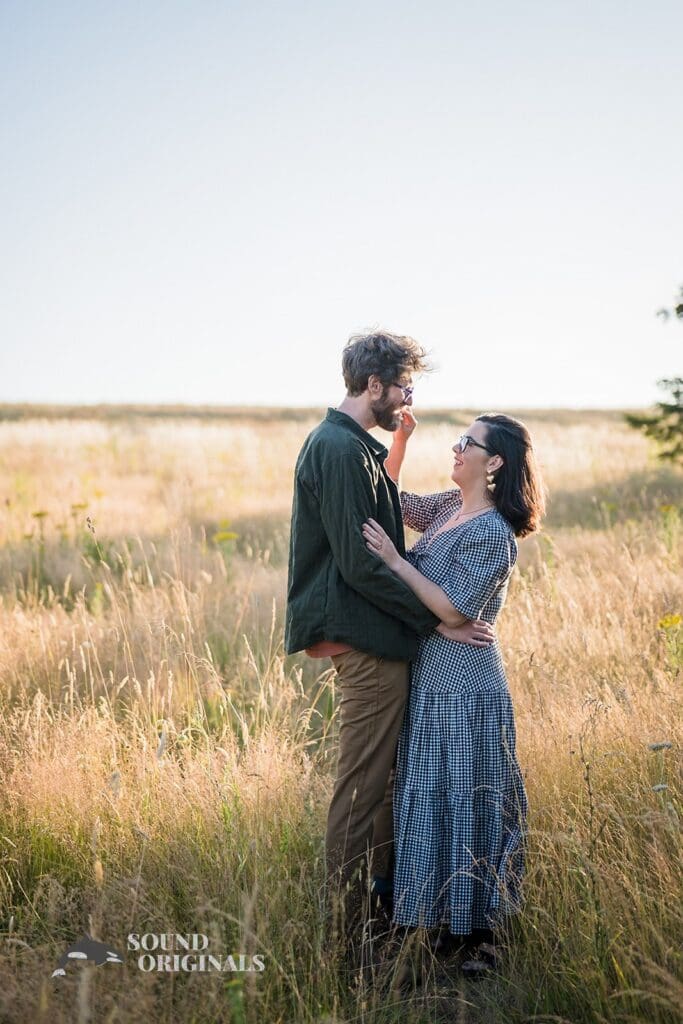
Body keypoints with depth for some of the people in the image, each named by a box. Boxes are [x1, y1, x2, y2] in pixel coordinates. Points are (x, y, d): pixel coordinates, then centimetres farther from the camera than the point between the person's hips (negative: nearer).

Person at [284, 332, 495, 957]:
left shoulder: (355, 447, 17)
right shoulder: (341, 450, -16)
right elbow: (360, 563, -21)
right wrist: (438, 619, -16)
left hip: (371, 636, 11)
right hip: (366, 640, -11)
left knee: (391, 776, 18)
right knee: (362, 788, -5)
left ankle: (383, 893, 29)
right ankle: (349, 934, 2)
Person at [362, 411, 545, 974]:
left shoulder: (492, 533, -18)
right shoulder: (448, 508, 8)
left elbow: (453, 607, -21)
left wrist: (395, 559, -19)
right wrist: (401, 436, 6)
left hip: (463, 688, -9)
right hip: (430, 677, 9)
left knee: (466, 800, -2)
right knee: (428, 797, 14)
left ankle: (480, 933, 10)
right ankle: (439, 917, 26)